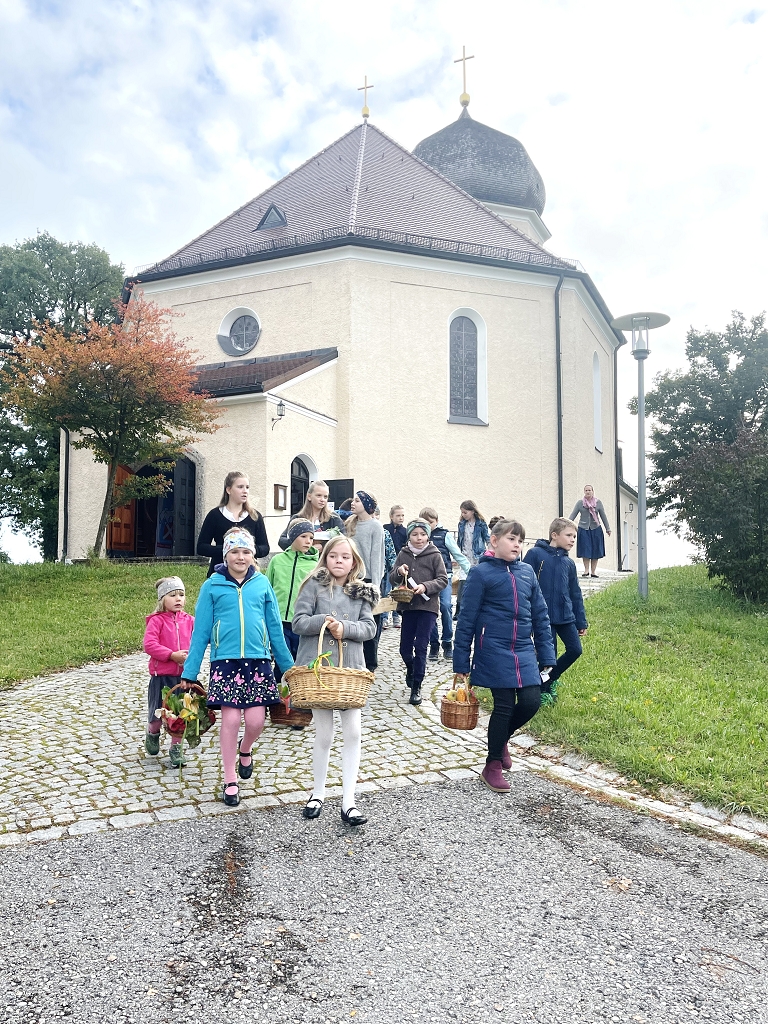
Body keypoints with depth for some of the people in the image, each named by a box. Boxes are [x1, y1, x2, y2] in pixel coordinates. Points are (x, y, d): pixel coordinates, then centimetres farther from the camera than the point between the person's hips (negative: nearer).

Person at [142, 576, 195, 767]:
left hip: (183, 675, 3)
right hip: (161, 675, -3)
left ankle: (175, 748, 22)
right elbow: (149, 645, -15)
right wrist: (172, 655, -21)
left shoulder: (189, 621, 4)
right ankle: (152, 733, 41)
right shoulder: (156, 620, -7)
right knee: (157, 712, 8)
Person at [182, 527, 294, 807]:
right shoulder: (212, 585, 1)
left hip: (258, 661, 2)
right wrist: (189, 673, 2)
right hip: (225, 661, -1)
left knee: (255, 721, -1)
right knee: (230, 720, -1)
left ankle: (244, 751, 35)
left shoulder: (262, 583, 5)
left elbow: (275, 628, 10)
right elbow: (201, 631, 3)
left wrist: (288, 666, 11)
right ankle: (230, 781, 18)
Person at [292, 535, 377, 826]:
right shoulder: (314, 586, 1)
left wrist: (344, 627, -15)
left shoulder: (361, 592, 9)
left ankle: (348, 802, 6)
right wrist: (325, 621, -21)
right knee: (323, 735, 6)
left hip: (351, 668, 2)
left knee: (353, 731, -4)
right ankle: (317, 794, 27)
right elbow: (298, 622, -6)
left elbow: (369, 627, 1)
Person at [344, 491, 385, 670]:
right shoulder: (350, 524, 12)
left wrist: (375, 584, -14)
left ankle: (370, 663, 10)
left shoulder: (375, 526, -5)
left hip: (368, 579, -6)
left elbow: (376, 556, -10)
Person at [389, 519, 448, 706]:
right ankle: (410, 669, 41)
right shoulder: (403, 554, 5)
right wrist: (398, 572, -14)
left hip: (428, 607, -3)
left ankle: (416, 687, 7)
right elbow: (392, 579, 7)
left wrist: (425, 586, -21)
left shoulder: (434, 555, -4)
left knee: (420, 647, -5)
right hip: (408, 606, 3)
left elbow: (443, 580, -6)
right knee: (405, 647, 8)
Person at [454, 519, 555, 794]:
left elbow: (540, 615, 12)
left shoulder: (527, 572, 8)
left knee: (531, 702, -1)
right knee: (504, 706, -1)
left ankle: (501, 738, 30)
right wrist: (461, 663, -5)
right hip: (494, 652, -5)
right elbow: (467, 619, -5)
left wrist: (546, 655, 9)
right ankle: (492, 766, 20)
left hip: (524, 652, 5)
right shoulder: (481, 572, -7)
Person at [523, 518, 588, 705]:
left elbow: (575, 594, 14)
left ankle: (550, 680, 25)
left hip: (565, 617, 6)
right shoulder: (535, 554, -9)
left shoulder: (569, 563, 8)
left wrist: (581, 622, 15)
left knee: (575, 650, 3)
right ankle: (544, 690, 25)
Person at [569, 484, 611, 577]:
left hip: (596, 529, 1)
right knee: (585, 550, -5)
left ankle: (593, 571, 8)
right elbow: (573, 516, 2)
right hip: (583, 529, -1)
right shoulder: (580, 503, 2)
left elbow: (603, 516, 8)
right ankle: (586, 570, 5)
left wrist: (608, 529, 9)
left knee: (595, 550, 1)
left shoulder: (598, 502, 4)